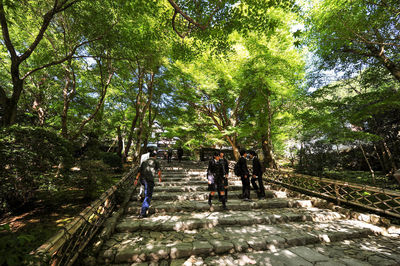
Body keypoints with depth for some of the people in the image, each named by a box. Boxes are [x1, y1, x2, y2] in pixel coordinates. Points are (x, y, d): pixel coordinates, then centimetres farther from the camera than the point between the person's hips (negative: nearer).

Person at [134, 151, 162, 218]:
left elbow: (139, 171, 11)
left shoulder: (144, 162, 20)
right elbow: (159, 171, 0)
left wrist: (136, 179, 6)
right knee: (148, 196, -1)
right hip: (150, 179, -5)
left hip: (143, 178, 6)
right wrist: (159, 178, 17)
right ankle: (142, 213, -7)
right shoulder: (156, 162, 8)